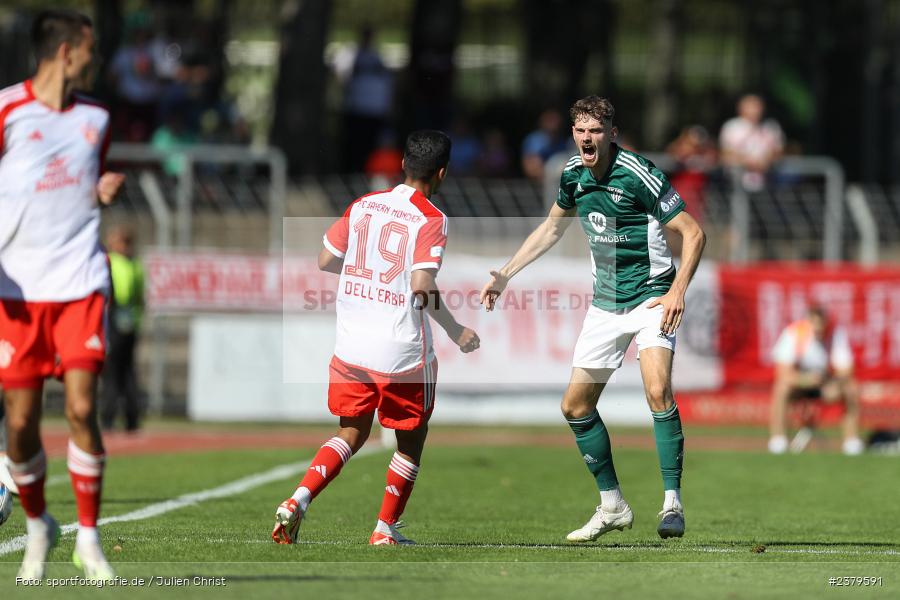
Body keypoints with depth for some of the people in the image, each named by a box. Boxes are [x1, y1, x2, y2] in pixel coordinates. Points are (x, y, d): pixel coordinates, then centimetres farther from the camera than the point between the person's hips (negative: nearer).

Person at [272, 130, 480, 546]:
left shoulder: (363, 206, 5)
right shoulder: (431, 220, -11)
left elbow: (326, 260, 10)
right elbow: (422, 286, -21)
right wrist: (456, 332, -10)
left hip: (351, 347, 5)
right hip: (403, 353, -5)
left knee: (351, 435, 16)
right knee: (410, 441, 16)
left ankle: (298, 501, -5)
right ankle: (385, 530, 17)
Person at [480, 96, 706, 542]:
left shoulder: (637, 174, -19)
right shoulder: (573, 174, 2)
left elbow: (693, 233, -16)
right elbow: (552, 228, 21)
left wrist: (678, 290, -26)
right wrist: (506, 274, 18)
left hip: (651, 298, -7)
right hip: (605, 302, 7)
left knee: (658, 391, -28)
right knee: (575, 406, 5)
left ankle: (672, 503, -22)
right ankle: (612, 506, 19)